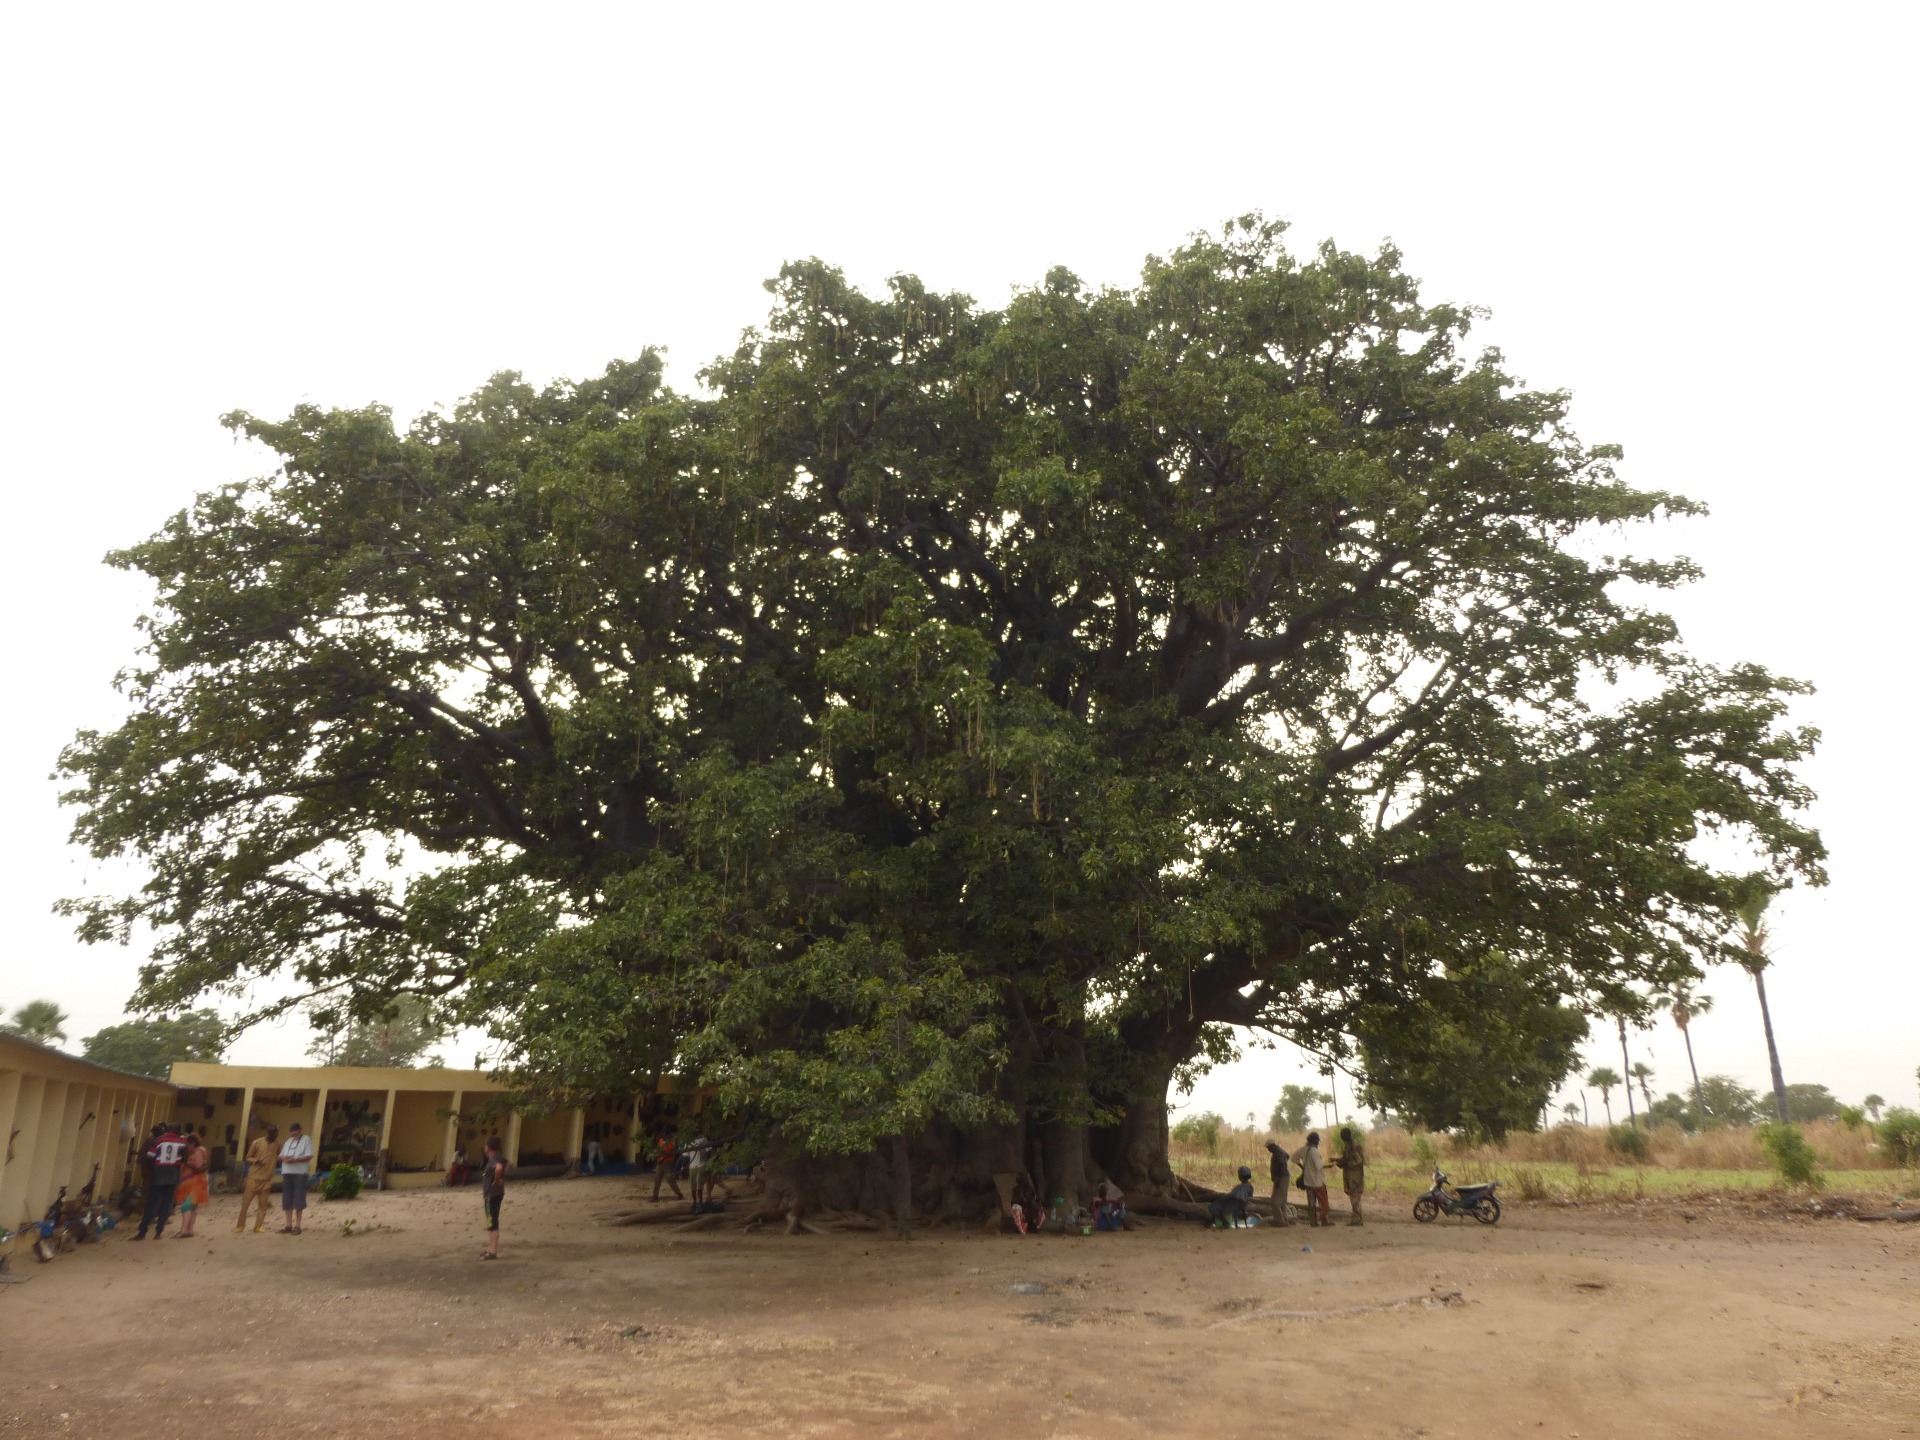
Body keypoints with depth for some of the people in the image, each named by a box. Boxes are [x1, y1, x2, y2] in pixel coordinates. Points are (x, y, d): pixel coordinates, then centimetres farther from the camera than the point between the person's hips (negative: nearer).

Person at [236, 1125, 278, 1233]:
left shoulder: (277, 1144, 4)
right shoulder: (257, 1143, -5)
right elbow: (248, 1157, 1)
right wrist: (256, 1161, -17)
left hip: (267, 1179, 2)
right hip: (254, 1177, -2)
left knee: (263, 1204, -1)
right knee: (245, 1203, 1)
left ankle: (258, 1227, 2)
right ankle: (240, 1226, 13)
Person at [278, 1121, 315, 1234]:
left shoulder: (306, 1140, 0)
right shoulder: (288, 1141, 20)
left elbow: (309, 1156, -9)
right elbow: (280, 1156, 17)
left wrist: (295, 1159, -21)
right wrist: (284, 1158, -7)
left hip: (300, 1173, -6)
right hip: (287, 1173, 6)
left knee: (299, 1200, -6)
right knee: (287, 1200, 5)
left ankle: (297, 1226, -2)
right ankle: (288, 1225, 11)